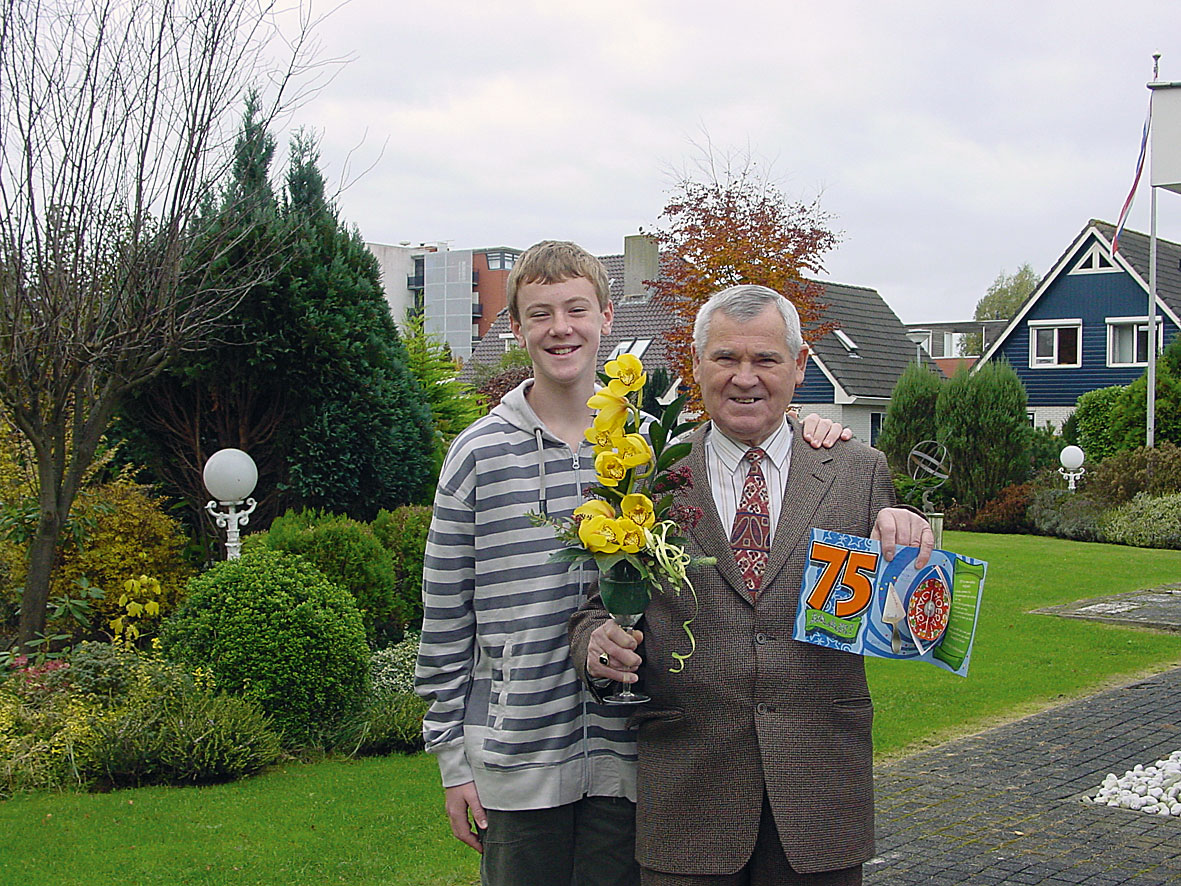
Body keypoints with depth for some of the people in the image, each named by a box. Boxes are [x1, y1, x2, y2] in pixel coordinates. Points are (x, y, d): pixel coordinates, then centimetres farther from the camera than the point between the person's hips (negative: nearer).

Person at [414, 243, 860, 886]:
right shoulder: (478, 454, -2)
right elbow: (446, 618, 1)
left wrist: (804, 434, -4)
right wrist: (452, 758, 0)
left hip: (628, 760, 2)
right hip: (516, 761, -1)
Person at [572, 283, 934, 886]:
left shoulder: (859, 474, 5)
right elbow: (597, 605, 5)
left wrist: (910, 548, -14)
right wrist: (597, 641, -17)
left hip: (820, 798, 1)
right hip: (688, 797, 0)